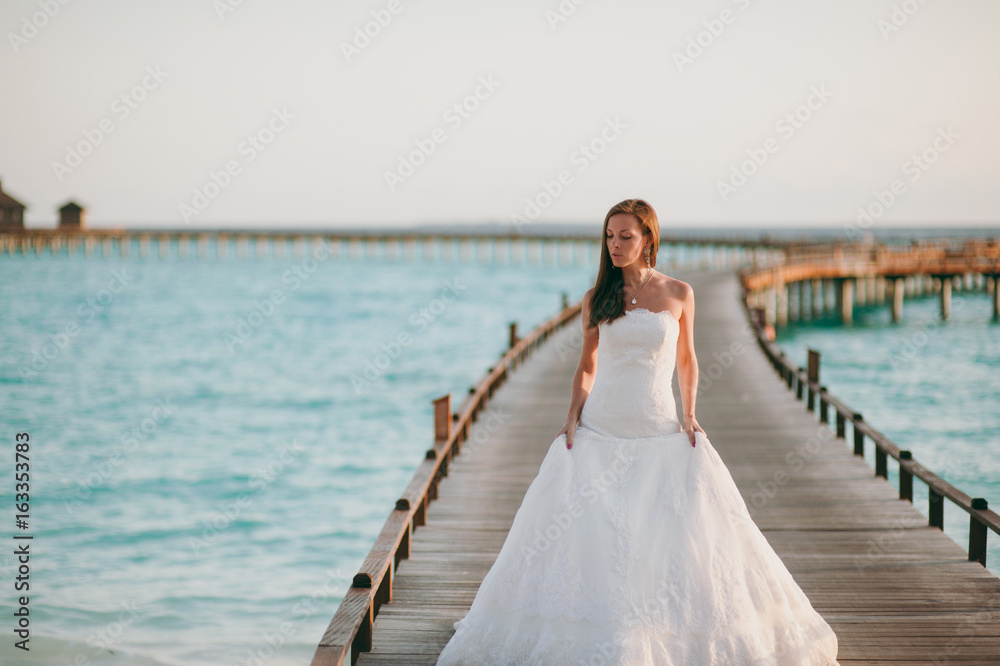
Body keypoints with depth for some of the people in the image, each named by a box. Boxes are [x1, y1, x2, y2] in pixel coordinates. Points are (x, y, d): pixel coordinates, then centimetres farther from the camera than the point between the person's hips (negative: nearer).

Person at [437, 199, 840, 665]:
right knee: (586, 529, -8)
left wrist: (690, 413, 2)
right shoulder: (596, 299, 5)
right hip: (599, 430, 1)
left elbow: (687, 360, 14)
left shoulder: (679, 294, 3)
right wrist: (574, 413, -1)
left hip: (660, 431, -1)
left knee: (681, 532, -7)